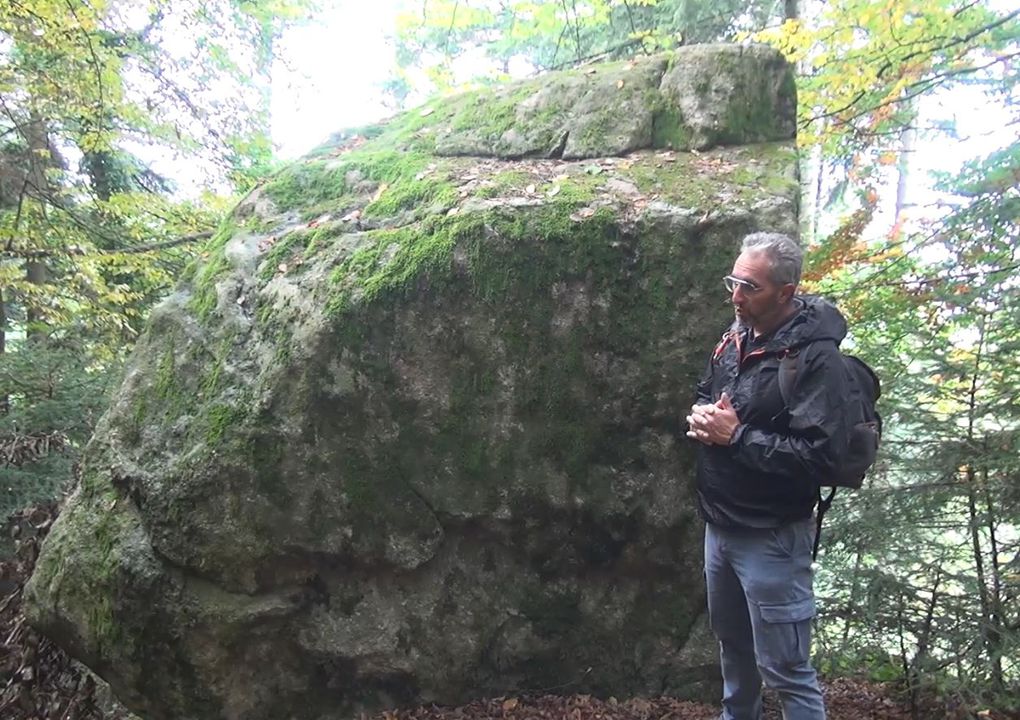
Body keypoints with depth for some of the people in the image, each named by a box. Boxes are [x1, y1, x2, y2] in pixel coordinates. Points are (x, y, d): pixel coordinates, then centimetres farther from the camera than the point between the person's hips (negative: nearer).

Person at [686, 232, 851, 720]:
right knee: (731, 642, 27)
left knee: (784, 668, 3)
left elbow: (818, 454, -27)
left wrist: (737, 435, -24)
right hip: (720, 524, 8)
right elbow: (705, 393, 20)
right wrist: (701, 417, -3)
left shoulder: (814, 357, -21)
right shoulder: (737, 337, 5)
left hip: (771, 537, -8)